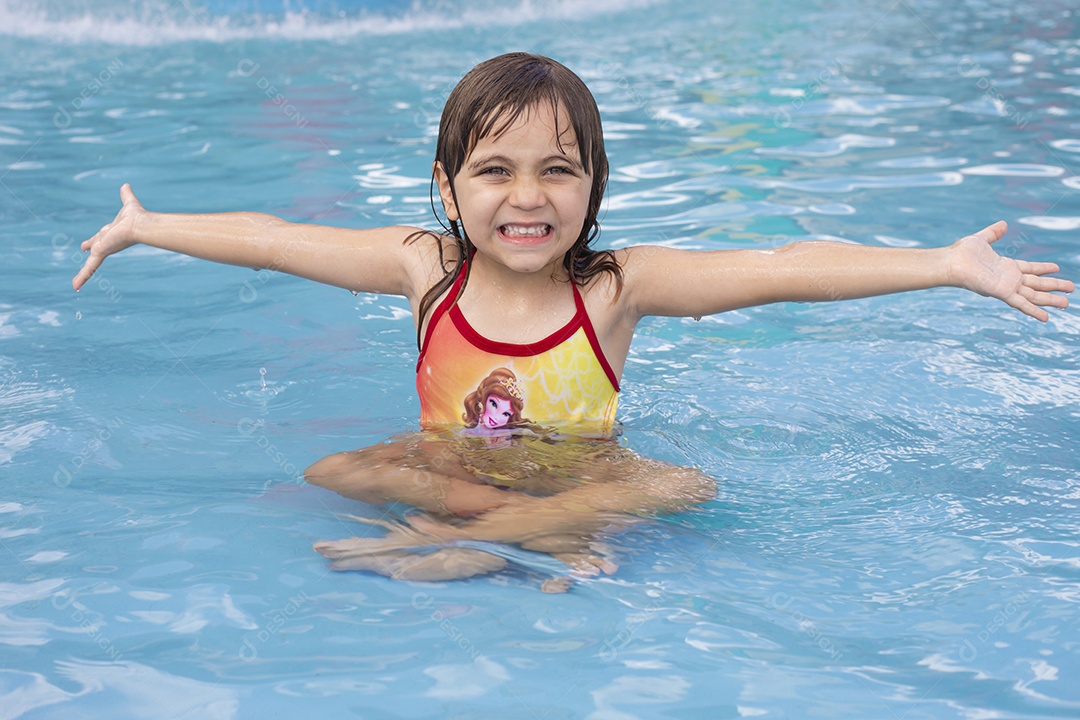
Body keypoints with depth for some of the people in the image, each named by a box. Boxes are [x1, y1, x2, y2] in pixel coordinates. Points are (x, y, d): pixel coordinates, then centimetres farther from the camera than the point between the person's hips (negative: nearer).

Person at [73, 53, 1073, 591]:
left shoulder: (614, 285, -13)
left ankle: (460, 544, -30)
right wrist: (144, 226, 10)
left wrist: (950, 265, -29)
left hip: (581, 470, -1)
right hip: (453, 465, 2)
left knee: (685, 488, -29)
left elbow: (779, 269, -22)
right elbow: (274, 240, 2)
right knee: (333, 472, -23)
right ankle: (549, 538, -31)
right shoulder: (425, 267, -7)